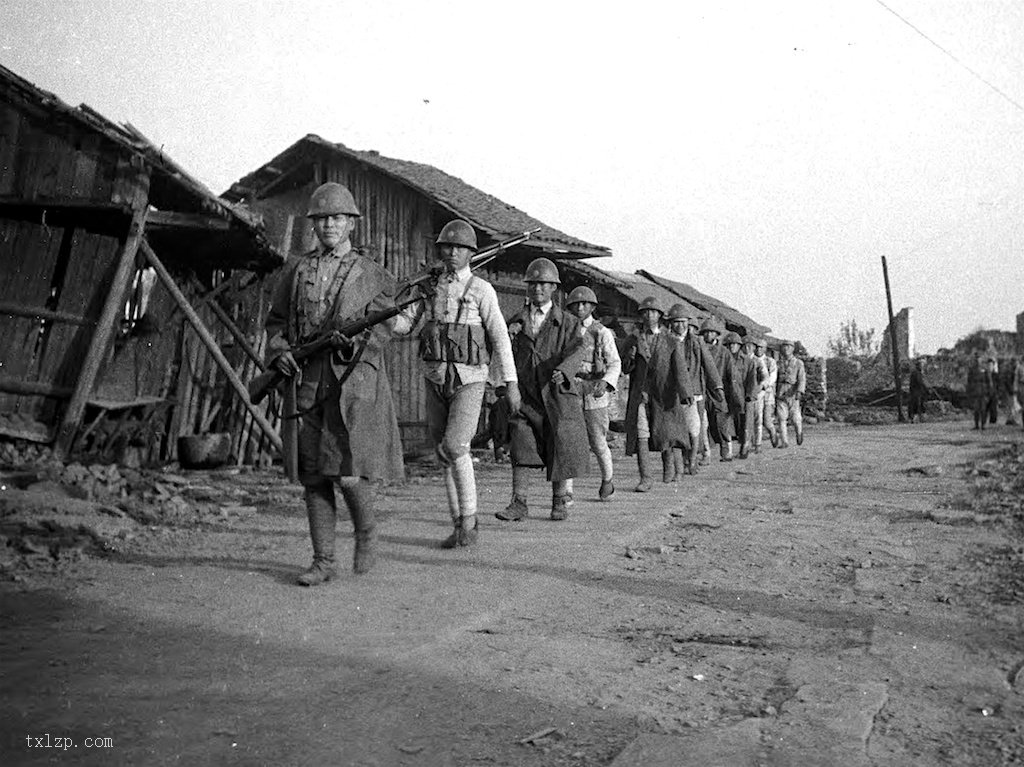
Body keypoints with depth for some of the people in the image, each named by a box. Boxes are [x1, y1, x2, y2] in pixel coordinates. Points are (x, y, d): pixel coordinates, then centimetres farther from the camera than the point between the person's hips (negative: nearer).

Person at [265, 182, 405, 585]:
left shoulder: (373, 274, 9)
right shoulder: (296, 270, 17)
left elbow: (381, 326, 0)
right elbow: (275, 321, 18)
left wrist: (355, 339, -20)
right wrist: (280, 352, -2)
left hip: (355, 378, -3)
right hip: (306, 380, 3)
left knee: (348, 472, -12)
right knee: (314, 475, 4)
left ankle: (366, 536, 17)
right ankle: (323, 560, 14)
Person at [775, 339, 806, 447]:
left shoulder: (798, 363, 4)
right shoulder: (778, 363, 12)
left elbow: (802, 379, -6)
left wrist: (799, 391, -21)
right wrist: (773, 394, 11)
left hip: (793, 393, -2)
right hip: (780, 394, 2)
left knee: (796, 418, 1)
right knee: (782, 418, -7)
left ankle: (799, 432, 31)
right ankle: (784, 442, -5)